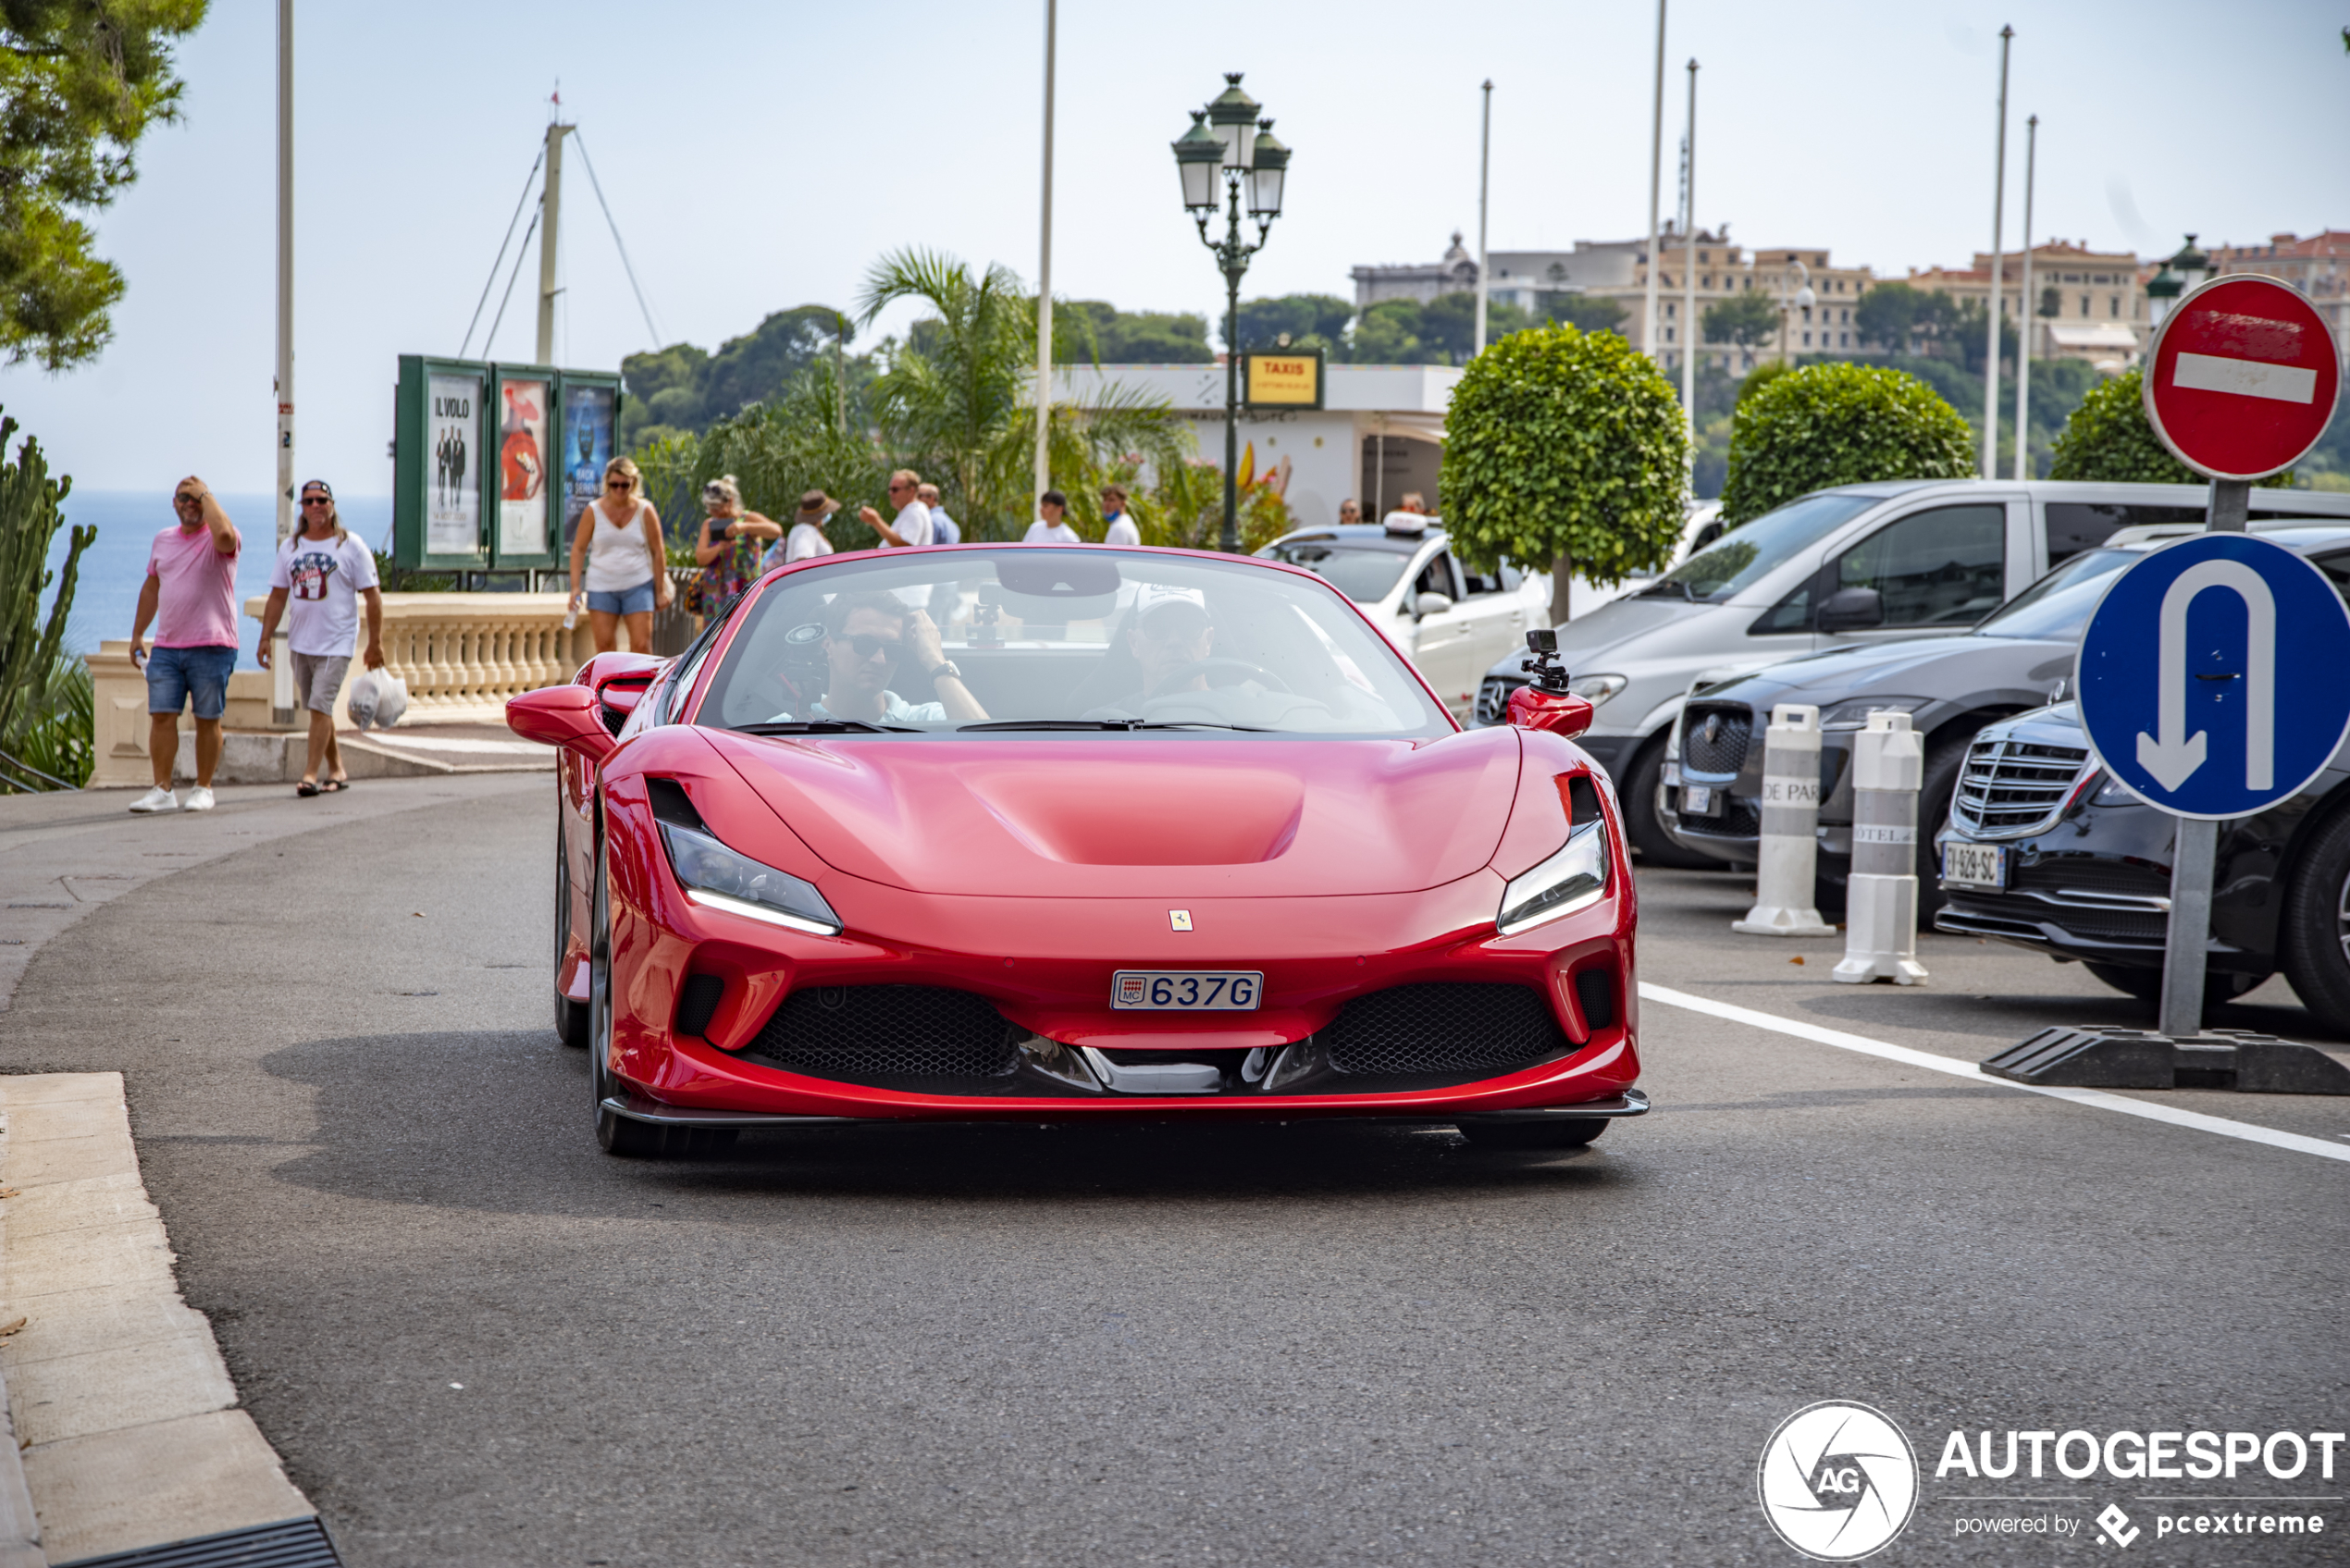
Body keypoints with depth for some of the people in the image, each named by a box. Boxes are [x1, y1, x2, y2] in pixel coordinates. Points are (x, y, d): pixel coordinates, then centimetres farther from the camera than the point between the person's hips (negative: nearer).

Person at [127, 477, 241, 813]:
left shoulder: (218, 539, -3)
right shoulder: (163, 540, 16)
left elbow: (224, 535, -30)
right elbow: (151, 587, 23)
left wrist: (205, 494, -16)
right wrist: (137, 633, 20)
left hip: (211, 647, -5)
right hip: (166, 647, 5)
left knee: (207, 719, 2)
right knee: (162, 716, -2)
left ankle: (203, 789, 11)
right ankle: (162, 790, 1)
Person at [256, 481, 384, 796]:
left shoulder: (351, 547, -3)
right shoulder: (290, 548, 10)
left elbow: (372, 595, -4)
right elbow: (277, 596, 14)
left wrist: (375, 643, -8)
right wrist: (266, 637, 6)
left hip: (336, 643, -5)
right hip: (300, 642, 5)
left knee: (320, 706, -14)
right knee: (317, 709, 11)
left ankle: (310, 773, -14)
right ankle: (337, 770, 22)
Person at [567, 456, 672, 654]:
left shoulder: (645, 511, -1)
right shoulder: (593, 511, 0)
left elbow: (658, 552, 4)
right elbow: (578, 549, 5)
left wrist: (660, 591, 3)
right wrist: (575, 587, -3)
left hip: (638, 586, -1)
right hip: (601, 587, 1)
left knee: (641, 645, -7)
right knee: (604, 646, -2)